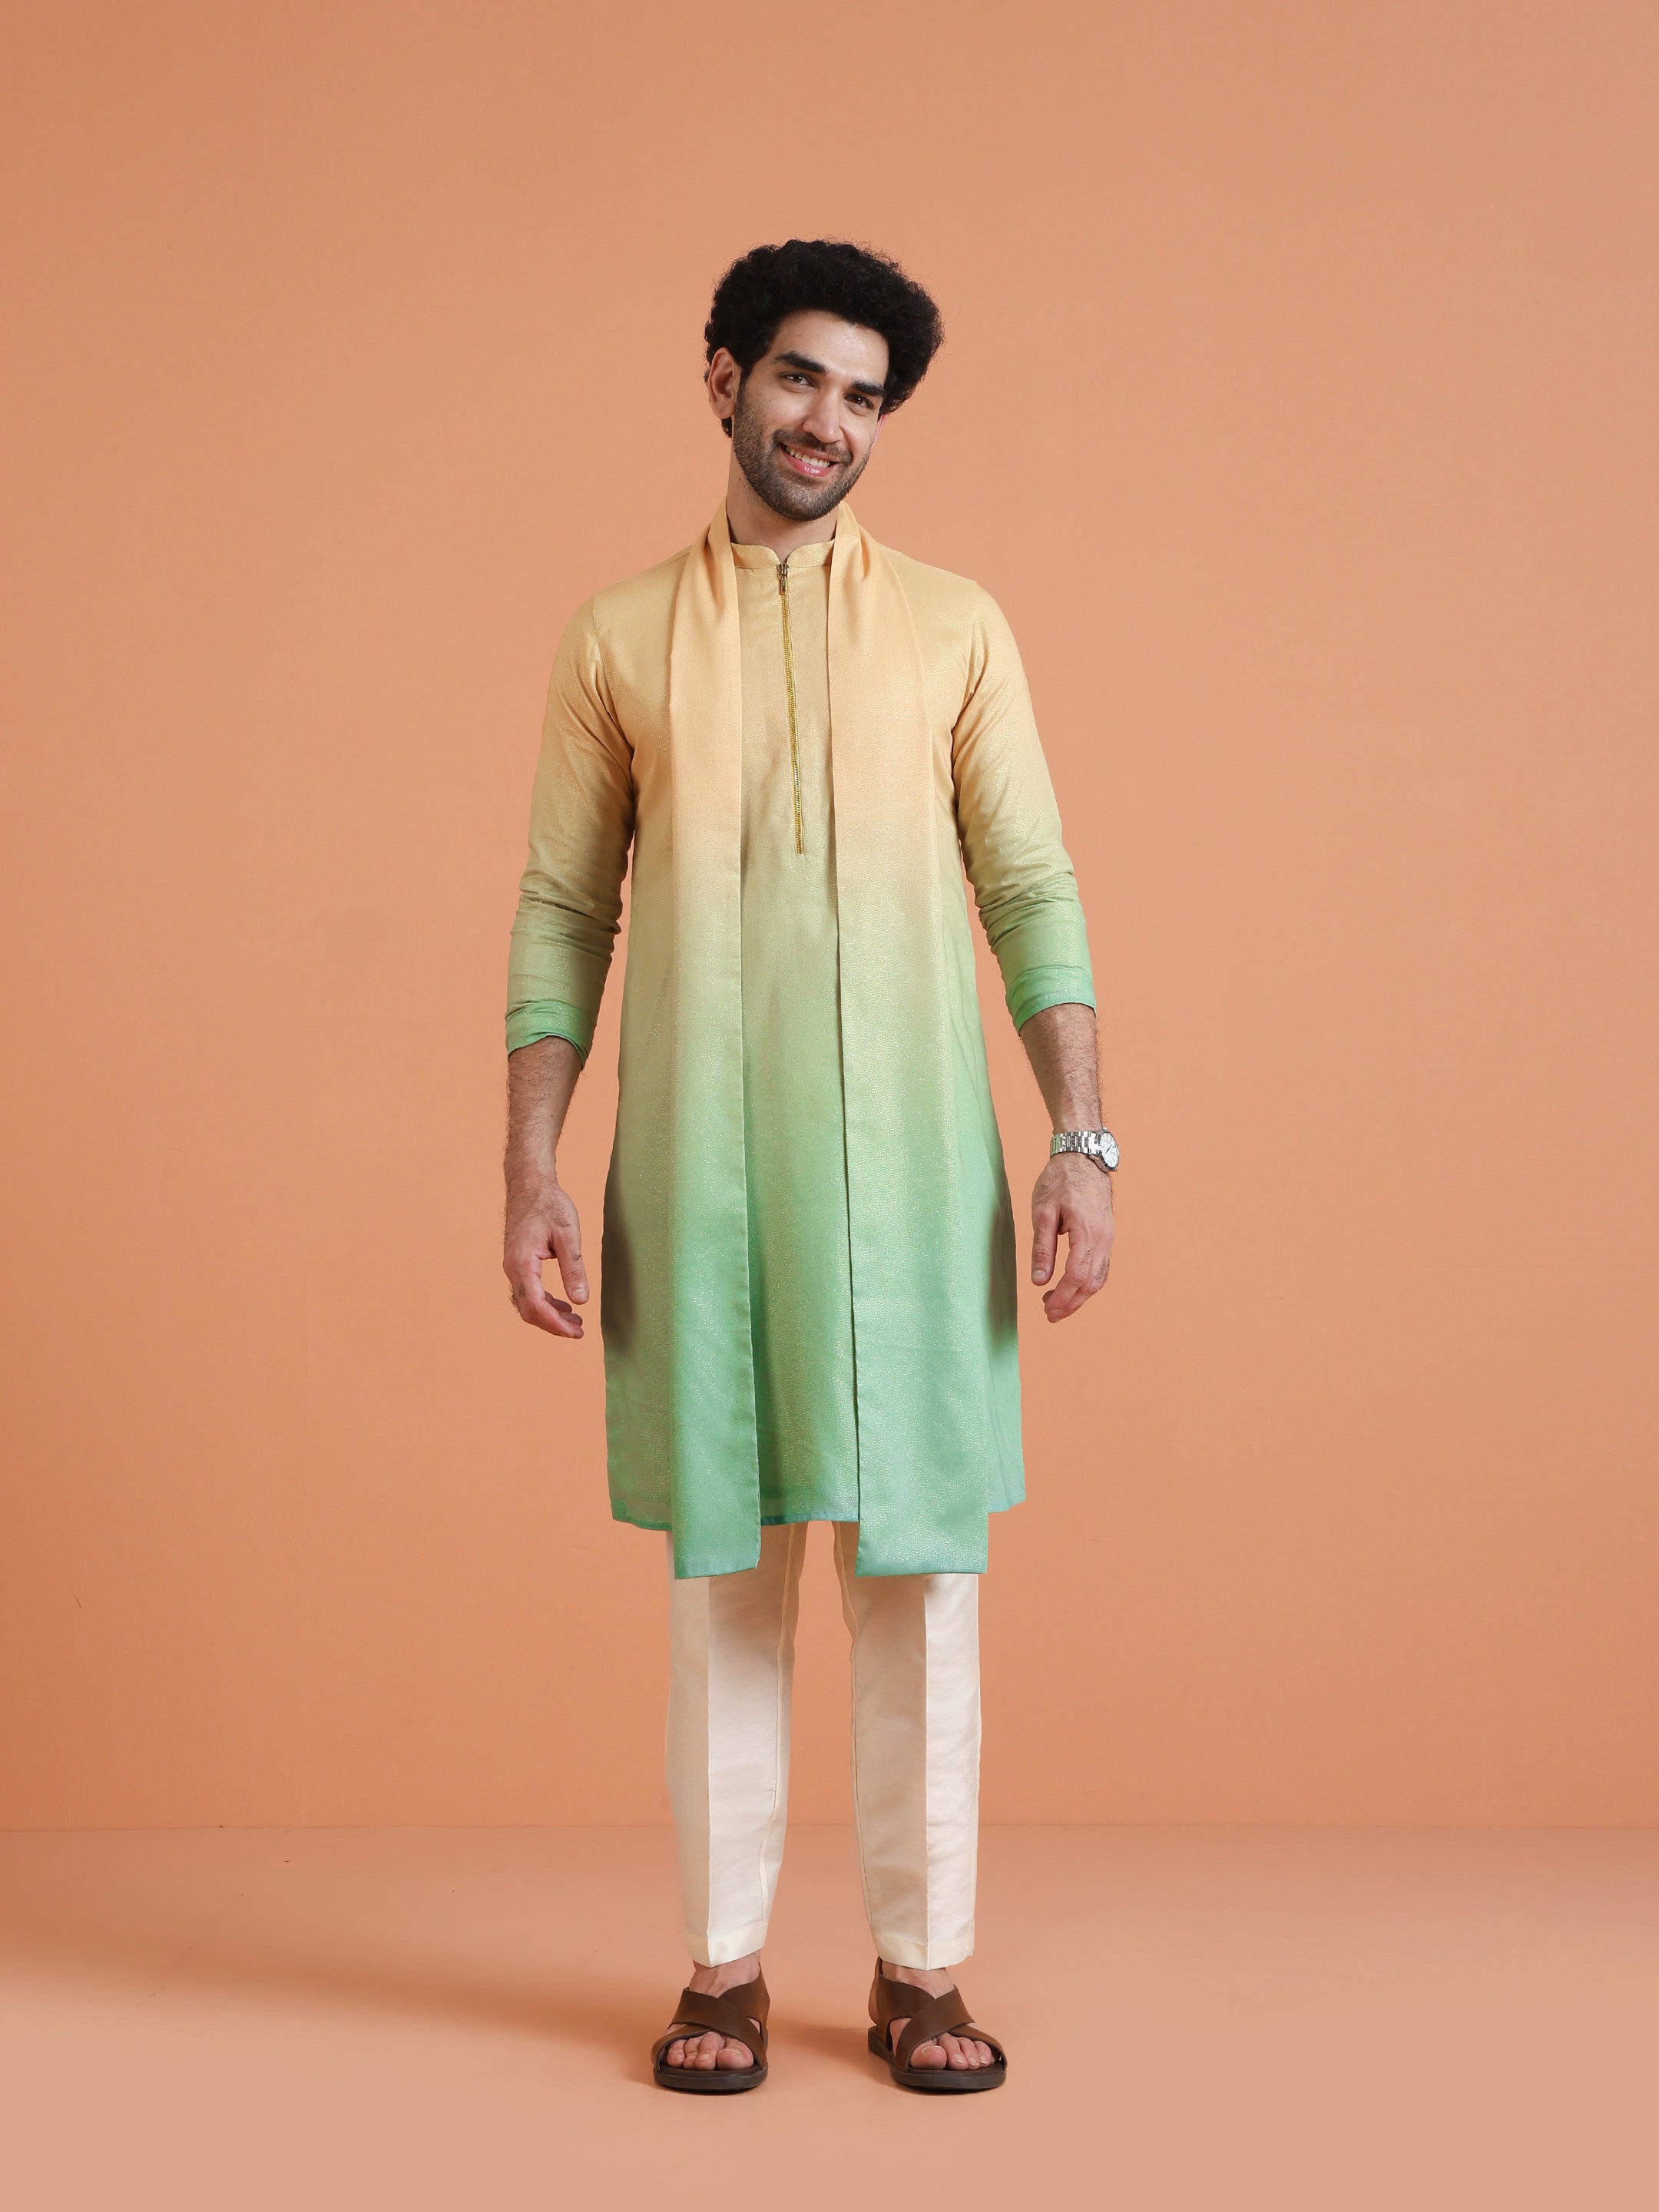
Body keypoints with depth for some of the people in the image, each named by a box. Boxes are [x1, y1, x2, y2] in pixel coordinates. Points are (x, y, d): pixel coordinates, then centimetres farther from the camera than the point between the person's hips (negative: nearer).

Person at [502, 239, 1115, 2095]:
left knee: (920, 1559, 3)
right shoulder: (619, 639, 8)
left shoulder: (953, 630, 8)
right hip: (695, 1167, 0)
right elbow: (561, 913, 7)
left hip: (908, 1162, 0)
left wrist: (1083, 1138, -5)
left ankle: (920, 1967, 16)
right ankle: (724, 1963, 17)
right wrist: (531, 1168, -1)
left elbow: (1031, 891, 5)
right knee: (721, 1558, 6)